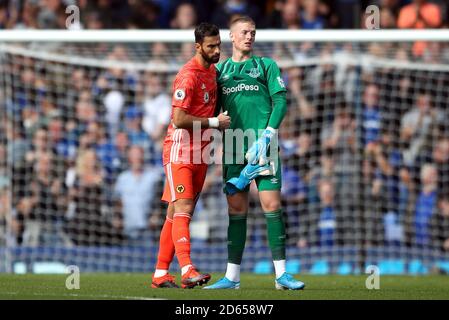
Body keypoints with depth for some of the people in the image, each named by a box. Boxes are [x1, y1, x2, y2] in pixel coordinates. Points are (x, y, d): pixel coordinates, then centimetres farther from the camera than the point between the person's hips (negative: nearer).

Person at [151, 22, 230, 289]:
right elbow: (179, 119, -21)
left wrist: (215, 128, 11)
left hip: (200, 153, 8)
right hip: (180, 150, -8)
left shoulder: (212, 70, 13)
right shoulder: (188, 76, -16)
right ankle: (187, 269, -25)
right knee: (182, 211, -15)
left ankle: (161, 274, 9)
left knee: (177, 214, 7)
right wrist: (214, 122, -15)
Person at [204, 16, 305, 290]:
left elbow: (280, 101, 1)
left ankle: (281, 273, -6)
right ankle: (232, 276, 3)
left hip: (262, 142, -2)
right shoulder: (219, 69, 18)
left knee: (271, 203, -8)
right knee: (237, 208, 1)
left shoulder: (266, 65, 10)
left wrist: (268, 134, -12)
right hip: (232, 143, 2)